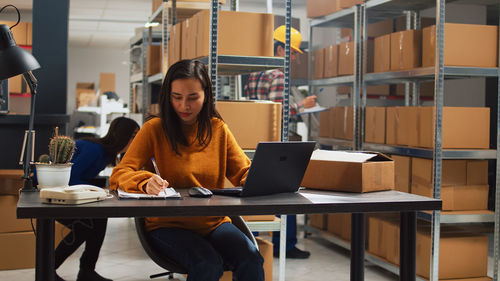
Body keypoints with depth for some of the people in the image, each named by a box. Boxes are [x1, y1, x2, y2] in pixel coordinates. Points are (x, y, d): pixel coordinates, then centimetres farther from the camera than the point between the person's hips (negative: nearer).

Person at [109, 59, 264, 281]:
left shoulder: (218, 129, 7)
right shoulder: (155, 130, -2)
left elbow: (244, 173, 10)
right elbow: (119, 175, -8)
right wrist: (146, 182, -31)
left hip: (214, 222, 3)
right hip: (167, 224, -3)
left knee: (250, 258, -27)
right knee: (208, 263, -31)